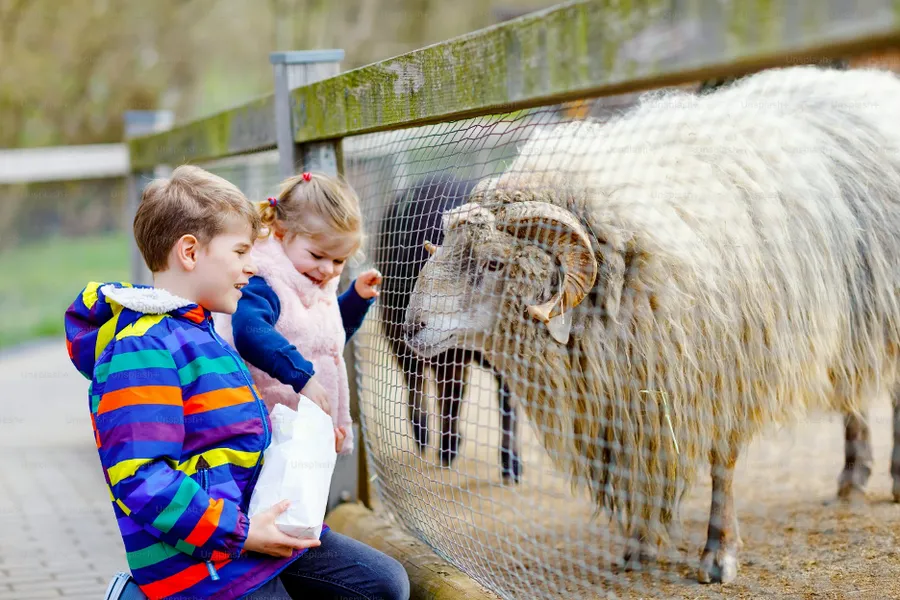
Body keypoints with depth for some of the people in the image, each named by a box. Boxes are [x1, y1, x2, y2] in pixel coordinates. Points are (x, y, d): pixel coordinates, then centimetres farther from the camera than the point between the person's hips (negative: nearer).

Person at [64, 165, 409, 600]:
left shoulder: (197, 331, 13)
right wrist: (239, 534, -24)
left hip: (253, 524, 10)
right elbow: (140, 477, -27)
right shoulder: (142, 351, -19)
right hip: (205, 560, -10)